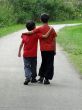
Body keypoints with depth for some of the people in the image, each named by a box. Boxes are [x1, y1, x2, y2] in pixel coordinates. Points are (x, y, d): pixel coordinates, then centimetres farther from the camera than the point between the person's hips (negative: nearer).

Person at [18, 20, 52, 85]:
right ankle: (33, 78, 25)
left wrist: (19, 52, 14)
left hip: (26, 55, 2)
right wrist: (50, 29, -11)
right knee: (33, 66, 16)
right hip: (33, 55, -2)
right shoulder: (36, 35, -13)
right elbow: (45, 36, -20)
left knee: (27, 66, 4)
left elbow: (21, 44, 4)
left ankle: (27, 77, -18)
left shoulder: (24, 35, -1)